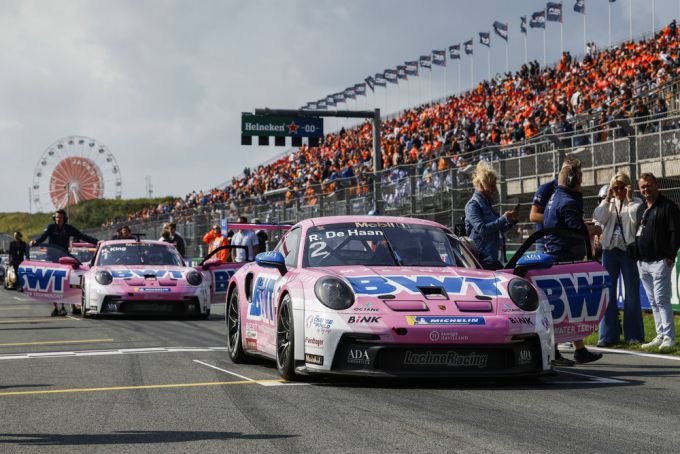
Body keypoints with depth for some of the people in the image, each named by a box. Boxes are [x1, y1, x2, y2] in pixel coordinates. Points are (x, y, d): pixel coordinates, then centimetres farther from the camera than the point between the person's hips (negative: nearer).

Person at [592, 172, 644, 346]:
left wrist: (629, 198, -10)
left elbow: (636, 219, -15)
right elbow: (599, 218, -5)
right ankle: (608, 335, 5)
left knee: (632, 293, 2)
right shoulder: (607, 203, 13)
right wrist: (607, 198, -4)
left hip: (628, 250, -3)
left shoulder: (636, 202, 4)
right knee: (608, 292, 2)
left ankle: (633, 335, 8)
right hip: (610, 250, 3)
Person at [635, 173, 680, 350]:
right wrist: (637, 256, 14)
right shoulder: (641, 209, 18)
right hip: (643, 262, 8)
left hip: (660, 262, -8)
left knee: (661, 300, -11)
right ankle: (661, 335, 14)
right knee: (653, 302, 9)